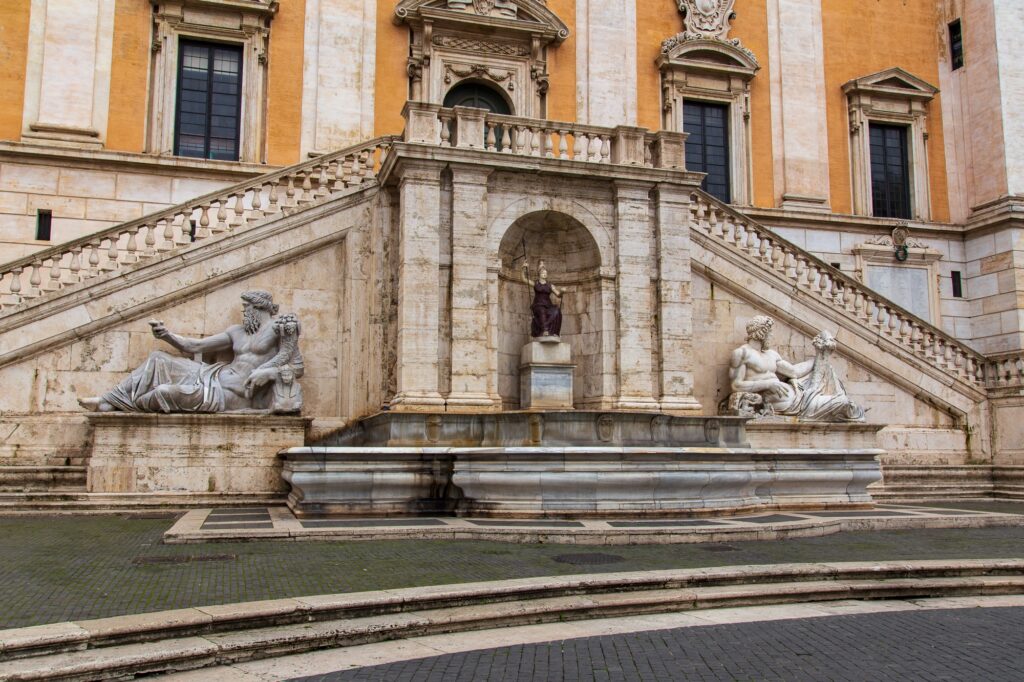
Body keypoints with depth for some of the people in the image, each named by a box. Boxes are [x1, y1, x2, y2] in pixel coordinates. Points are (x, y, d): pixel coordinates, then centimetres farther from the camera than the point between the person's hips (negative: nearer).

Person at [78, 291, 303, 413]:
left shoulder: (279, 327, -3)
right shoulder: (237, 331, 18)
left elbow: (297, 368, -9)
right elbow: (195, 346, 16)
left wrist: (267, 373, -23)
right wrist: (167, 335, 4)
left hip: (234, 394, -8)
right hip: (214, 376, 8)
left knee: (166, 392, -19)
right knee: (157, 359, 6)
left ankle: (124, 406, 14)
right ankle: (109, 400, 9)